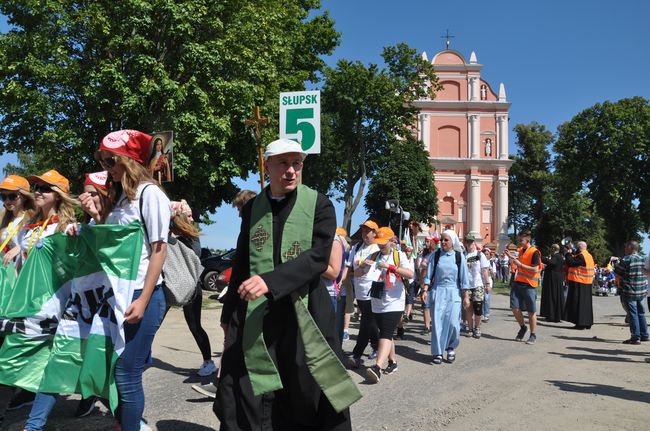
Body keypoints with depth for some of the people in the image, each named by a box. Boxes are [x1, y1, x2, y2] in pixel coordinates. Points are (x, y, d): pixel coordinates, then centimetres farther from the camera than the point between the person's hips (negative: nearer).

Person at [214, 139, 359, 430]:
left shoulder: (319, 205, -2)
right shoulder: (252, 208, 8)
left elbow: (318, 257, -15)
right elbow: (241, 263, 14)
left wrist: (270, 281, -27)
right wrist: (229, 312, 17)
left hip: (304, 312, -3)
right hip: (255, 314, 3)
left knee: (312, 399, 6)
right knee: (240, 401, 6)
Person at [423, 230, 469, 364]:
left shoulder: (459, 256, 1)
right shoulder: (435, 255, 2)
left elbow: (464, 278, 3)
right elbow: (428, 275, 3)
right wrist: (425, 290, -5)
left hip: (453, 293, 0)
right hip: (437, 292, 0)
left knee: (453, 323, -6)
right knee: (437, 322, -2)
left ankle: (451, 348, 20)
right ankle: (437, 352, 9)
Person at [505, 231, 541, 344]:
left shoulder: (534, 252, -13)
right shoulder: (520, 250, 11)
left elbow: (535, 269, -19)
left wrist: (520, 264, -21)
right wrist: (512, 257, 11)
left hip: (529, 285, -6)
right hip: (517, 283, 7)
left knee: (531, 311, 3)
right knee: (515, 307, 1)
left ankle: (533, 335, 15)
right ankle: (523, 327, 25)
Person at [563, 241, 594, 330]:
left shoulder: (581, 256, -16)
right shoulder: (589, 256, 14)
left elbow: (571, 263, -19)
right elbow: (575, 259, 17)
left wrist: (568, 253, -8)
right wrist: (571, 253, 11)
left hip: (579, 283, -9)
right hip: (587, 283, 9)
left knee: (579, 302, -5)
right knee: (586, 302, 12)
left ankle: (581, 323, -4)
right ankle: (588, 323, 17)